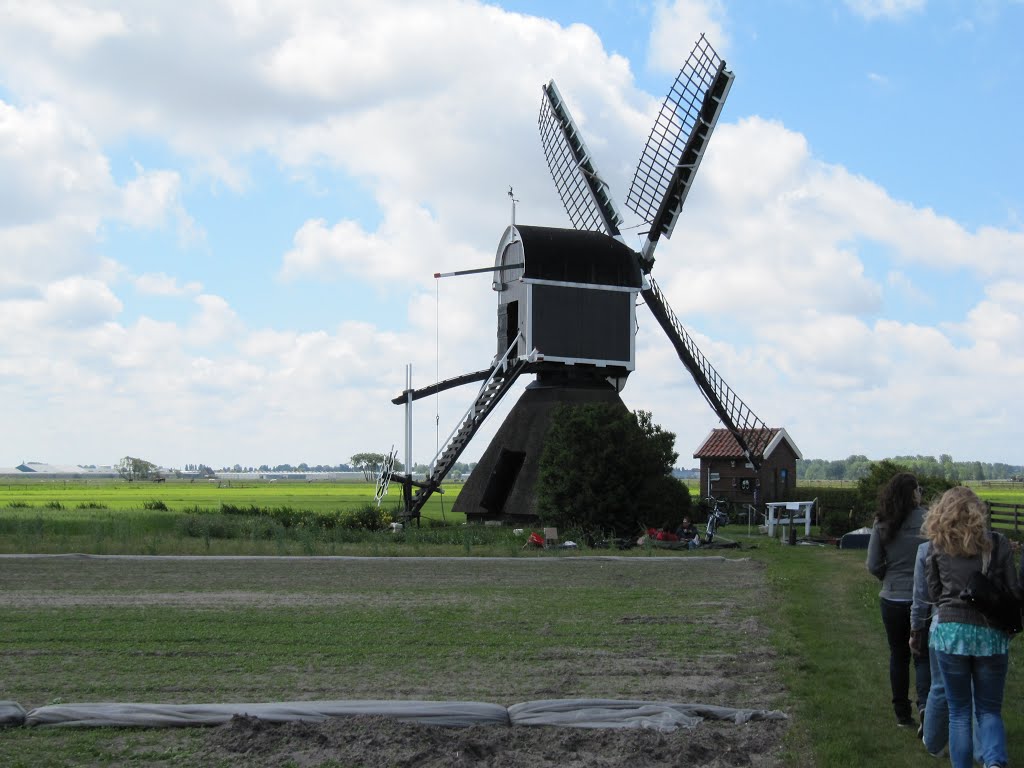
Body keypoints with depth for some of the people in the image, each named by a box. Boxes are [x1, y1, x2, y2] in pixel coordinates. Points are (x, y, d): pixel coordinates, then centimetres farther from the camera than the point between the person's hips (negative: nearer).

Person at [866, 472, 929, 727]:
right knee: (923, 656, 7)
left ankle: (903, 714, 20)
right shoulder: (927, 520, -12)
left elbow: (873, 565, -2)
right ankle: (925, 704, -15)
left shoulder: (882, 524, -3)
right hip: (923, 598, -3)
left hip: (892, 599, 3)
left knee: (898, 656, 15)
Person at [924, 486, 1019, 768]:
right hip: (991, 635, 0)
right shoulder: (997, 544, -1)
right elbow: (1013, 591, 2)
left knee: (959, 712, 13)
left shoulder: (938, 547, 1)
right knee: (989, 710, 11)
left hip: (950, 631, 0)